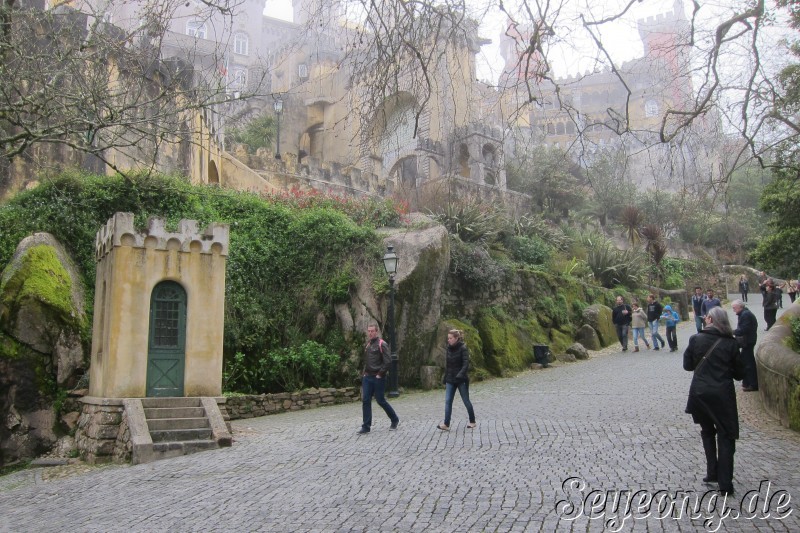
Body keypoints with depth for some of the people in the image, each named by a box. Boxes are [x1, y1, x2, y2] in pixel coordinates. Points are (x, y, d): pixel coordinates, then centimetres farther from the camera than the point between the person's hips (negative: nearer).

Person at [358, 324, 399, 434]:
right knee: (365, 401, 1)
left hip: (378, 378, -7)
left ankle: (394, 419, 23)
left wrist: (380, 374, -16)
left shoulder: (382, 344, -10)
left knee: (380, 400, 1)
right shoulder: (368, 345, 13)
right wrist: (364, 372, 12)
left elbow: (387, 361, -16)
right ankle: (366, 426, 5)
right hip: (367, 377, 7)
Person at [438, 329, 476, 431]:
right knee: (448, 401, -3)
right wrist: (445, 379, 15)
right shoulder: (449, 348, 7)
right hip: (450, 380, 6)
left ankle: (472, 422, 22)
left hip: (461, 380, -6)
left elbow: (466, 364, -19)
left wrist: (460, 375, -32)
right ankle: (446, 424, -5)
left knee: (466, 401, 6)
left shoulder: (463, 348, -12)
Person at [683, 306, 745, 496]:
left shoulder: (695, 339, -3)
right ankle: (725, 483, 5)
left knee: (707, 431, 22)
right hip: (722, 395, -1)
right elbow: (739, 373, 2)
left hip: (699, 393, 1)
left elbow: (687, 365, 4)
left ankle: (712, 473, 21)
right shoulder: (730, 343, -4)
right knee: (725, 437, 8)